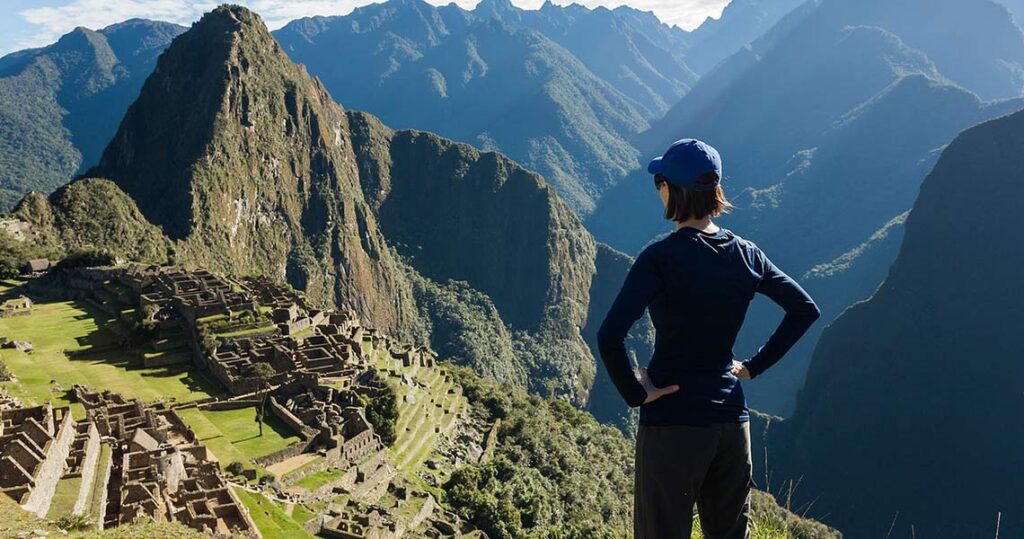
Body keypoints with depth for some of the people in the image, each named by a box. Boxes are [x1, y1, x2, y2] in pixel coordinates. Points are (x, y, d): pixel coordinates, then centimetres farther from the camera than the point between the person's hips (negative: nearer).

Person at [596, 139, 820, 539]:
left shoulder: (661, 258, -16)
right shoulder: (745, 255, 2)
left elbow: (609, 337, -26)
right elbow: (805, 310, 12)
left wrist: (635, 395, -13)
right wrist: (754, 366, 12)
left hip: (671, 421, -5)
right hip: (732, 419, 6)